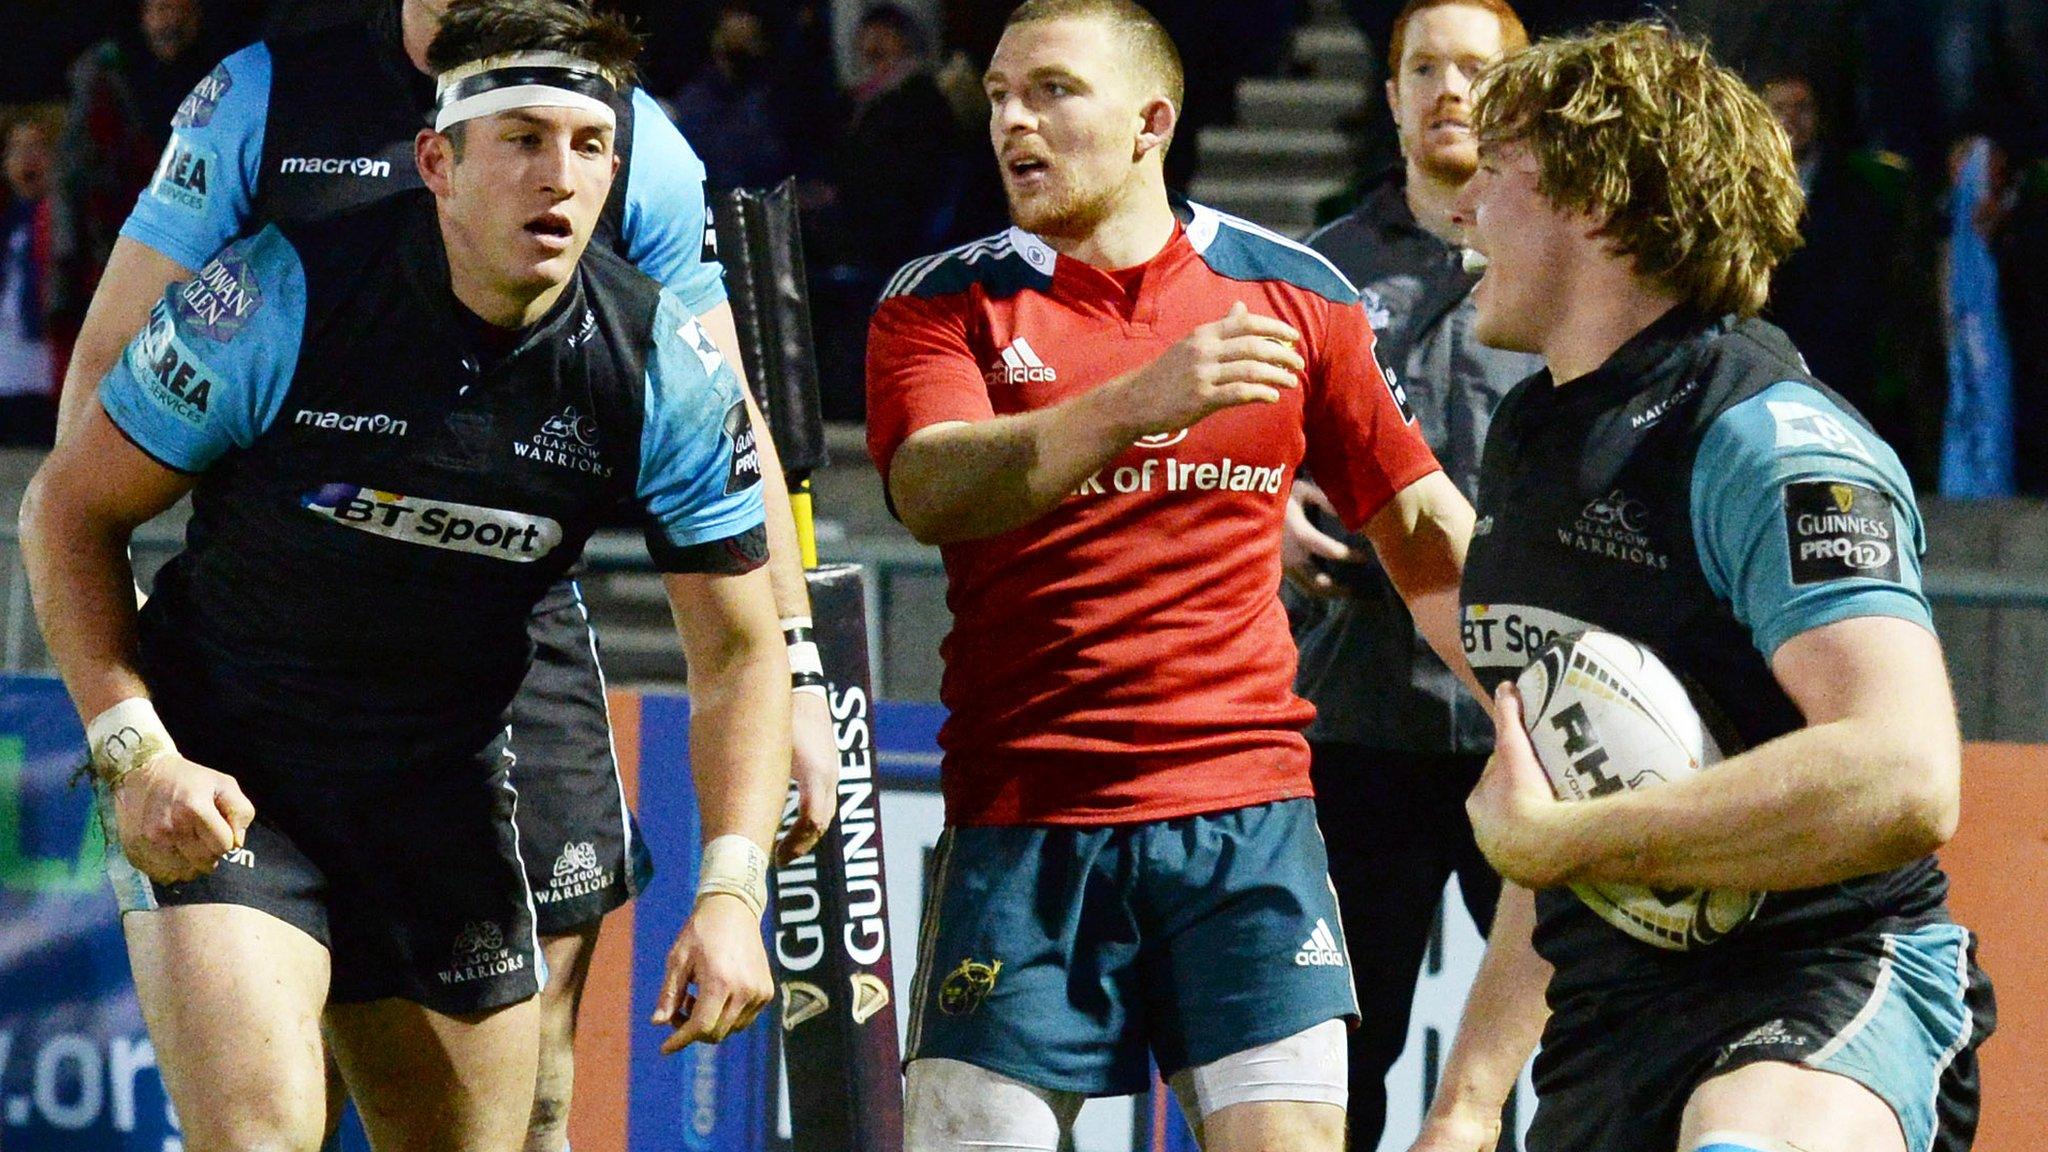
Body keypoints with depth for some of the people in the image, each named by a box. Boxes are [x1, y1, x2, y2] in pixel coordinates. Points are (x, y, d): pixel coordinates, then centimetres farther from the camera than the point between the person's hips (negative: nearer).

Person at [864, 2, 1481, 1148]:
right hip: (1022, 827, 0)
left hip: (1246, 812, 0)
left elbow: (1423, 533, 16)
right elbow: (933, 492, -18)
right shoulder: (943, 303, 3)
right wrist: (1135, 405, -31)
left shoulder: (1292, 291, 8)